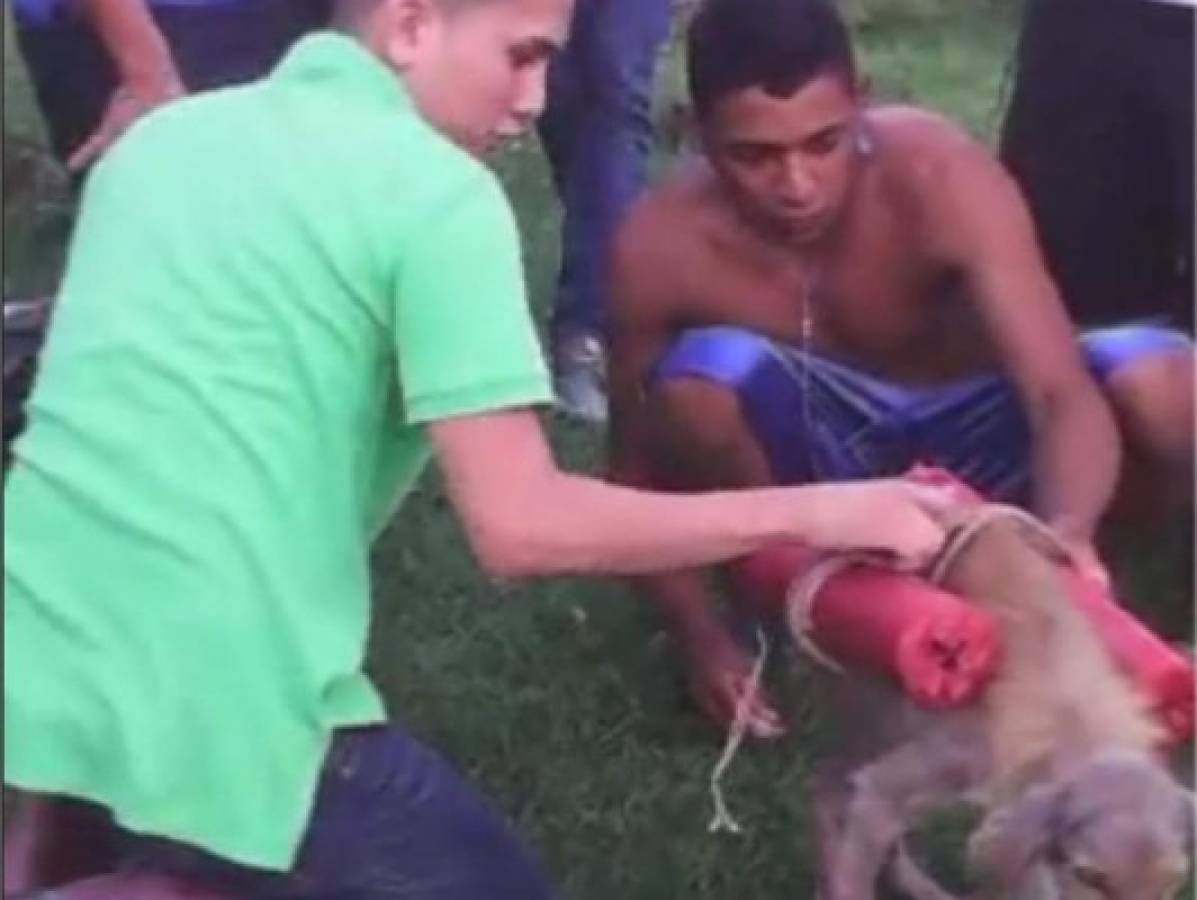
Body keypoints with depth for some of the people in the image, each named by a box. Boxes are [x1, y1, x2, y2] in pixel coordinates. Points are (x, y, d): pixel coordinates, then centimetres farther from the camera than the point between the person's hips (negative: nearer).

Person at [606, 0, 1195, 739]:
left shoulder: (941, 179, -30)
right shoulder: (660, 248, -26)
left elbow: (1065, 395, -37)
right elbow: (639, 475, -15)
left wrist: (1065, 537, -58)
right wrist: (703, 638, -28)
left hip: (970, 434, 0)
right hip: (823, 457, 0)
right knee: (694, 380, -33)